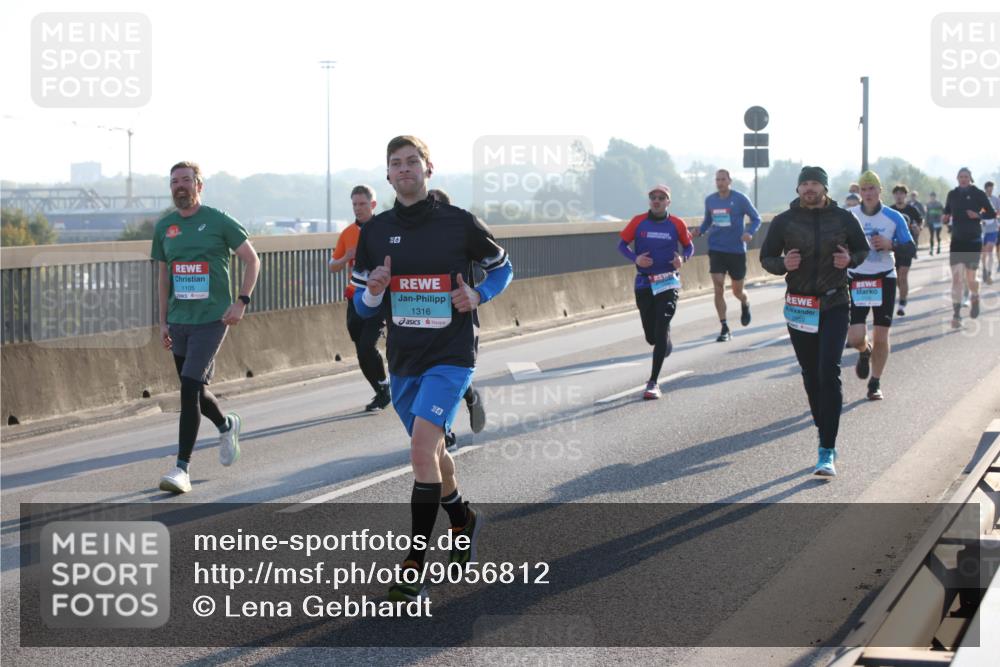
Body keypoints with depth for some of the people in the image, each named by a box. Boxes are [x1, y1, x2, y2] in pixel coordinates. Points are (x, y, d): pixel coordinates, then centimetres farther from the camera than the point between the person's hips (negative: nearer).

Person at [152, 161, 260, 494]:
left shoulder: (218, 221, -5)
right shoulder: (164, 227, 10)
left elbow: (252, 260, 1)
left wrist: (242, 302, -9)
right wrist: (163, 321, 13)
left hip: (211, 319, -6)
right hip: (179, 321, 6)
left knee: (190, 388, -15)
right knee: (195, 390, 14)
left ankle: (182, 468, -12)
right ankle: (227, 425, 45)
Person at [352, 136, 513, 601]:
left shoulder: (461, 224, -5)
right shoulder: (374, 232, 5)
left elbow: (502, 267, 10)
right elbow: (362, 306, 10)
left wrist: (478, 295, -10)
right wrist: (373, 292, -14)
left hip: (450, 357, -5)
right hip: (403, 360, 5)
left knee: (422, 448, -20)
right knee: (432, 452, 18)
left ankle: (415, 566, -16)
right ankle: (463, 521, 46)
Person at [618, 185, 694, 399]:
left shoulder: (677, 224, -1)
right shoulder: (638, 222, -1)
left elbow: (689, 246, 11)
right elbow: (621, 244, 6)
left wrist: (682, 258, -10)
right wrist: (635, 259, -13)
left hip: (668, 283, -2)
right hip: (644, 284, 2)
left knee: (661, 331, -13)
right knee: (651, 336, 8)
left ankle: (653, 383, -9)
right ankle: (666, 346, 48)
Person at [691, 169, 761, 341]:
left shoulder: (740, 199, -7)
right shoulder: (710, 200, 3)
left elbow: (756, 219, 0)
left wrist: (750, 232, -20)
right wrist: (700, 230, -3)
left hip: (737, 251, -2)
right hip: (716, 250, 2)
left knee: (737, 291, 10)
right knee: (718, 290, -9)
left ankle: (745, 305, 47)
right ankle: (724, 329, 0)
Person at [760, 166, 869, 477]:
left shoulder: (843, 219, 1)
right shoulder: (784, 221, 1)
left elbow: (863, 249, 14)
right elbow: (766, 257, 8)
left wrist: (850, 260, -9)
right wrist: (783, 264, -15)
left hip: (835, 305, -2)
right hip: (798, 307, 2)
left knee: (829, 372, -14)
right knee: (811, 376, 9)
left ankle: (827, 452, -15)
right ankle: (826, 437, 26)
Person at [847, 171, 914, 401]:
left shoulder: (894, 217, -3)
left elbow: (910, 246, 1)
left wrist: (890, 244, -16)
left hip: (884, 279, 0)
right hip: (856, 280, 0)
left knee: (881, 338, 0)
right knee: (855, 337, -9)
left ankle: (875, 383, 17)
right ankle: (864, 353, 28)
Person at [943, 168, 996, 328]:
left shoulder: (978, 194, -3)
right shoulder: (952, 195, 5)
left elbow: (992, 213, 0)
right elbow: (947, 213, 16)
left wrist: (978, 215, -18)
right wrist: (946, 219, -6)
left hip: (974, 240, -2)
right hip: (957, 240, 2)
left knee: (971, 278, 1)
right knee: (956, 277, -6)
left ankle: (974, 298, 35)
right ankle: (956, 314, -4)